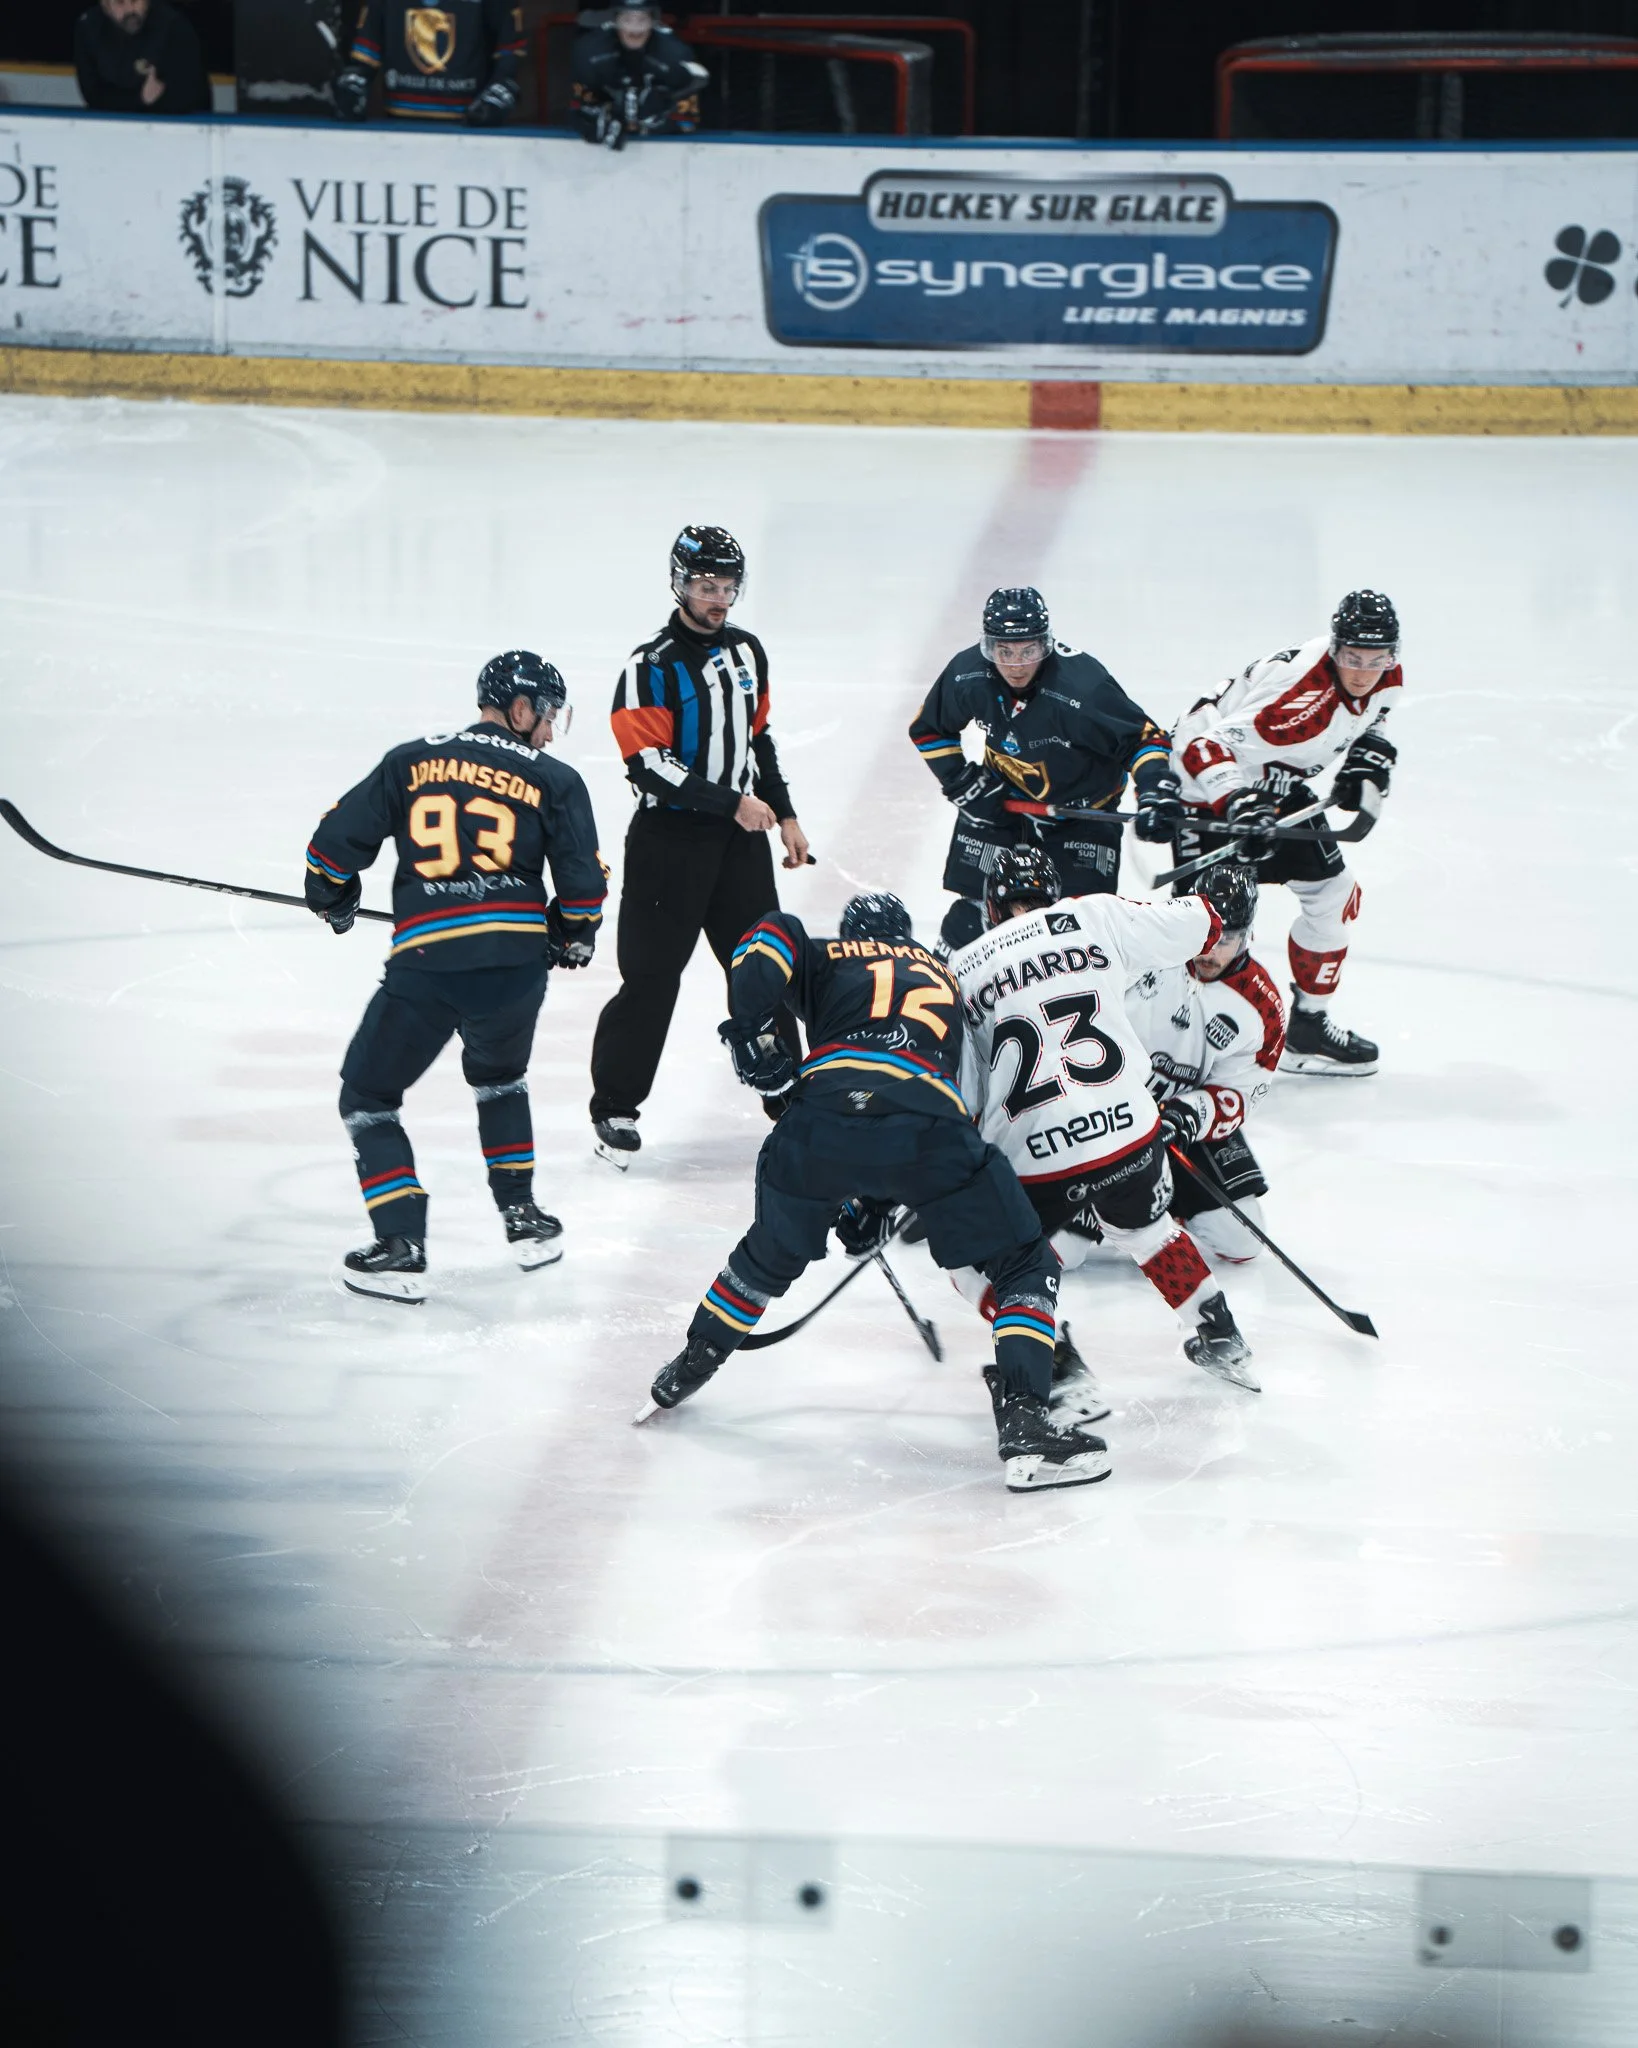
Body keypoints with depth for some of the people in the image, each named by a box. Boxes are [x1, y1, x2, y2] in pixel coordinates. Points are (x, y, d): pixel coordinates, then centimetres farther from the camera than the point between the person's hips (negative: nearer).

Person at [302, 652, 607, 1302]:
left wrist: (332, 896, 29)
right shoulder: (553, 781, 7)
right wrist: (574, 938, 25)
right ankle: (523, 1220, 30)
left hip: (425, 963, -2)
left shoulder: (410, 763, 10)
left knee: (368, 1098, 14)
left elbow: (338, 835, 9)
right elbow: (583, 880, 5)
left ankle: (401, 1248, 1)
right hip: (516, 964, 2)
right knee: (499, 1077, 32)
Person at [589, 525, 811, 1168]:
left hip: (740, 837, 6)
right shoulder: (651, 666, -14)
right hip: (670, 840, -6)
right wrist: (730, 803, -22)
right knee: (652, 976, -4)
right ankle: (615, 1108, 6)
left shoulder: (746, 651, 10)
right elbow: (648, 763, -20)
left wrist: (784, 816, 16)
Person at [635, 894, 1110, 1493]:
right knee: (1025, 1268, 13)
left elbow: (772, 934, 5)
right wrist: (876, 1202, 43)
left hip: (824, 1110, 1)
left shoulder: (826, 957, 29)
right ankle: (1023, 1420, -3)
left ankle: (688, 1368, 44)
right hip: (926, 1122, -1)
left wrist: (751, 1030, 9)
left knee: (773, 1253, 31)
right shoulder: (941, 978, 38)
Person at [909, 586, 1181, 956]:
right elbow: (928, 730, -1)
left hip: (1082, 804, -3)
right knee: (975, 903, 3)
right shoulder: (967, 674, -19)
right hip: (1003, 797, 3)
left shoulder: (1084, 686, -33)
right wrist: (962, 782, -8)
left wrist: (1155, 793, -40)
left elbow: (1144, 738, -26)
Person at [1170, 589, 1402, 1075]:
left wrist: (1369, 758, 1)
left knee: (1333, 894, 11)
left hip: (1277, 784, 9)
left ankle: (1308, 1026, 25)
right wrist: (1239, 805, -55)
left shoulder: (1384, 676, -11)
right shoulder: (1301, 692, -38)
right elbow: (1203, 746, -43)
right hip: (1212, 781, -9)